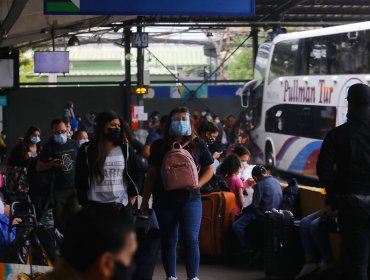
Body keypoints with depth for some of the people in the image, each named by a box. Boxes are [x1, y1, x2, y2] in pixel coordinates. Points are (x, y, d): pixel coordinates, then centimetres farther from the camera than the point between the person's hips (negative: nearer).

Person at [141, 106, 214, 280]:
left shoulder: (197, 144, 1)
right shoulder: (160, 145, 5)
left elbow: (209, 169, 7)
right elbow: (152, 173, 9)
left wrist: (196, 184, -11)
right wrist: (145, 199, 5)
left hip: (190, 199, -1)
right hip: (164, 200, 2)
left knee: (191, 239, -8)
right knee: (168, 241, 8)